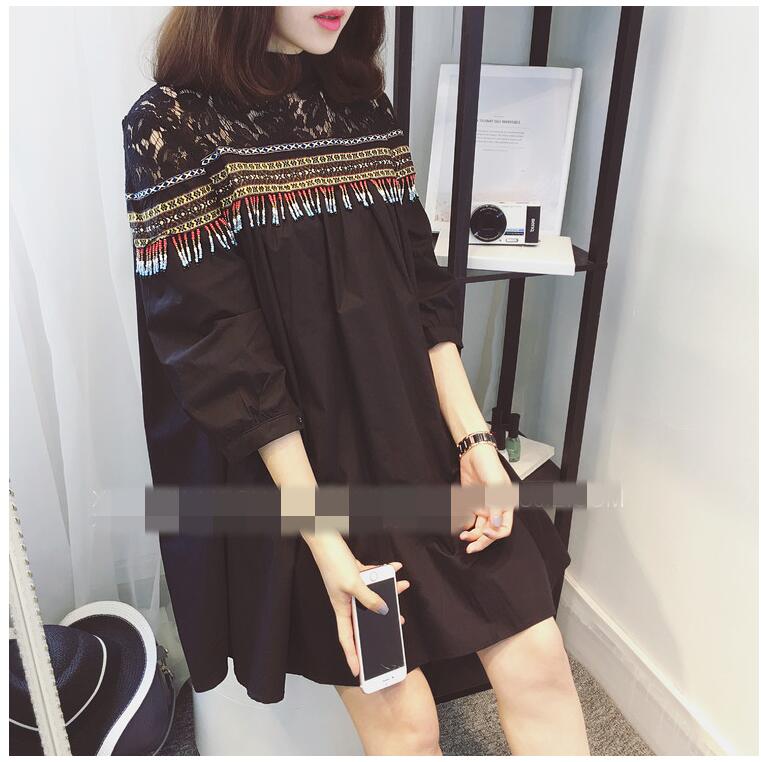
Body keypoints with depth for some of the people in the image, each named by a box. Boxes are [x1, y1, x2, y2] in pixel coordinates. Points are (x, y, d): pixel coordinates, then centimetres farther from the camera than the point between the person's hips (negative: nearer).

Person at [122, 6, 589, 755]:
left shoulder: (364, 108, 8)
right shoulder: (172, 127, -10)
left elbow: (422, 287, 6)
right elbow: (223, 356, -16)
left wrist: (474, 441, -2)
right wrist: (322, 538, -17)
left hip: (420, 435, 6)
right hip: (300, 460, -5)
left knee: (536, 662, 5)